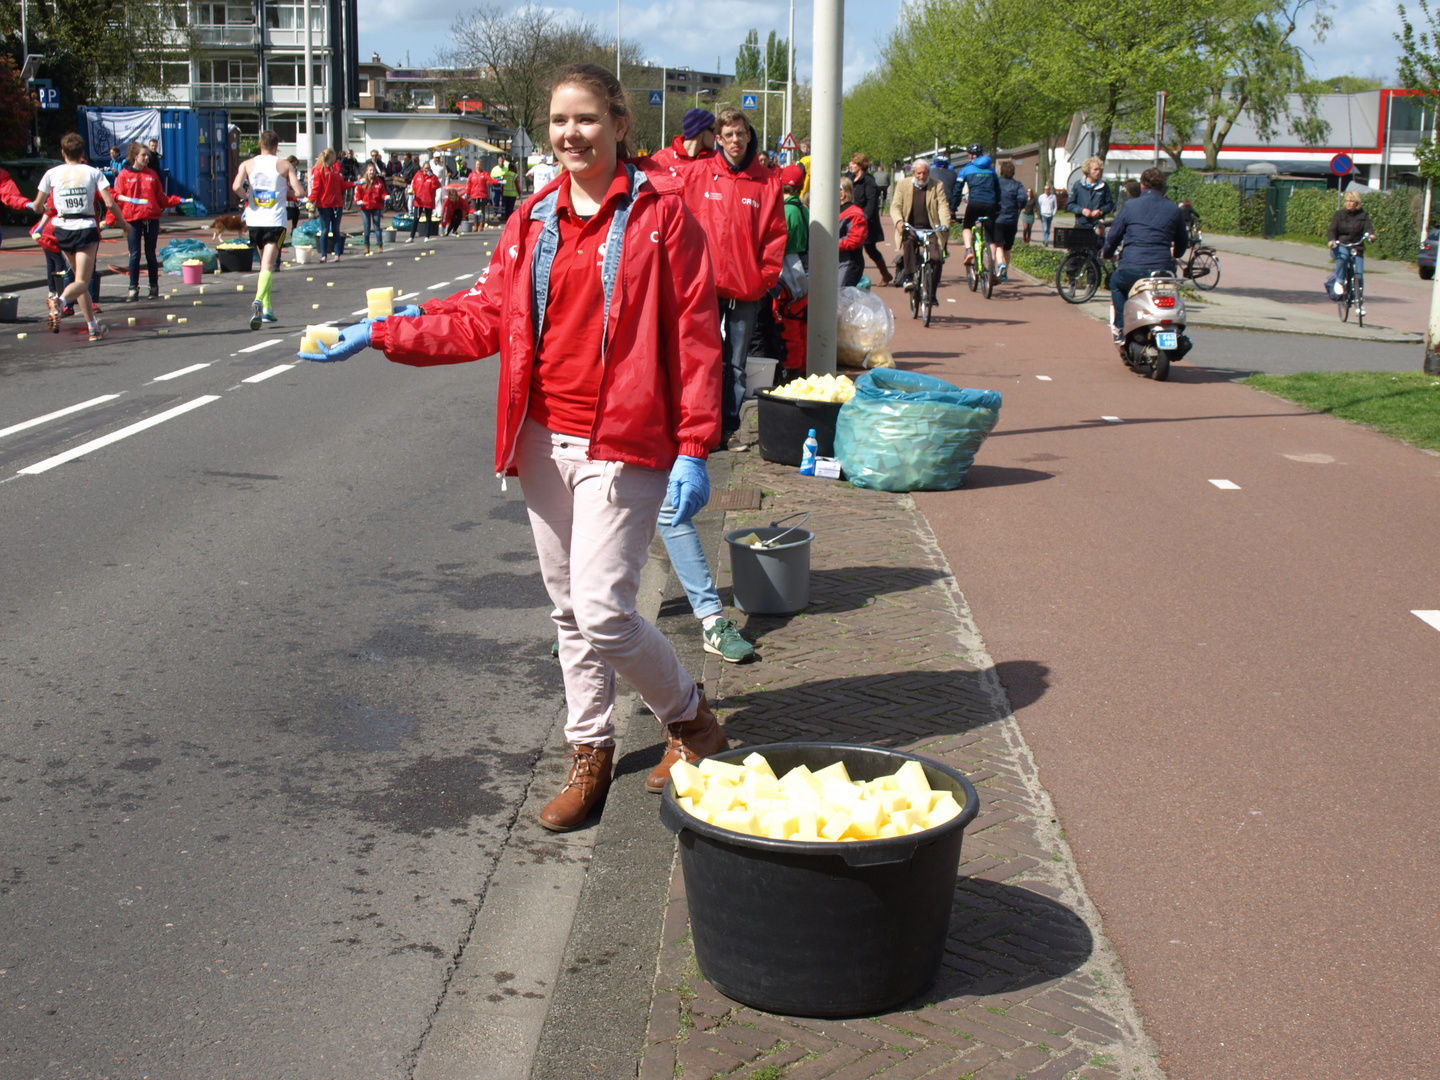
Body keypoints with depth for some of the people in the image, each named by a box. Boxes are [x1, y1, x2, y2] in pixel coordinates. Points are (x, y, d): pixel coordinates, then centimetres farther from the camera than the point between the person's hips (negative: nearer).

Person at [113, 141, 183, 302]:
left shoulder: (152, 174, 12)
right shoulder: (124, 174, 2)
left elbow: (161, 198, 15)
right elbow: (117, 196, -1)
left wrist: (178, 200, 6)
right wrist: (131, 200, -19)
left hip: (152, 218, 2)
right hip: (133, 219, -2)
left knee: (150, 254, 5)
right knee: (135, 254, -6)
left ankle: (154, 287, 14)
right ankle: (133, 289, -2)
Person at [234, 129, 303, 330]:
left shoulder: (247, 164, 3)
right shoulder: (285, 165, -1)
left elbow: (236, 187, -13)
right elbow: (299, 191, -8)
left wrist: (246, 197, 6)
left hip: (254, 220, 3)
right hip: (275, 221, -3)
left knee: (265, 263, 20)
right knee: (268, 266, -10)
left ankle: (267, 308, 23)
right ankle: (258, 300, -35)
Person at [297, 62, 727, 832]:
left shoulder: (660, 211, -5)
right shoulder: (535, 220, 10)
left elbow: (694, 334, -7)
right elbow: (483, 316, 9)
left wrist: (693, 450, -12)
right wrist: (381, 334, 2)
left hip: (621, 444, -5)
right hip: (545, 441, 6)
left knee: (602, 613, -11)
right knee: (568, 609, 13)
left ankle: (689, 717, 16)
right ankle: (590, 752, 28)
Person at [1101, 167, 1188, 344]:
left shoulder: (1130, 205, 5)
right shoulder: (1173, 209, 12)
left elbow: (1114, 235, 8)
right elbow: (1182, 243, 23)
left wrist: (1107, 253, 30)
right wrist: (1175, 255, 46)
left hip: (1132, 269, -2)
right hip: (1163, 270, 2)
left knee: (1116, 282, 31)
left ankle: (1120, 328, 20)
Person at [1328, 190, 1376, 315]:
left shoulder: (1363, 215, 4)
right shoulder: (1339, 214, 3)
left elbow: (1367, 227, -10)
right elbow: (1332, 229, -7)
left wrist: (1371, 234, -35)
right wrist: (1332, 240, -29)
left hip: (1357, 247, 1)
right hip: (1340, 245, -1)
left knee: (1359, 275, -7)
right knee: (1342, 256, -38)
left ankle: (1360, 302, 12)